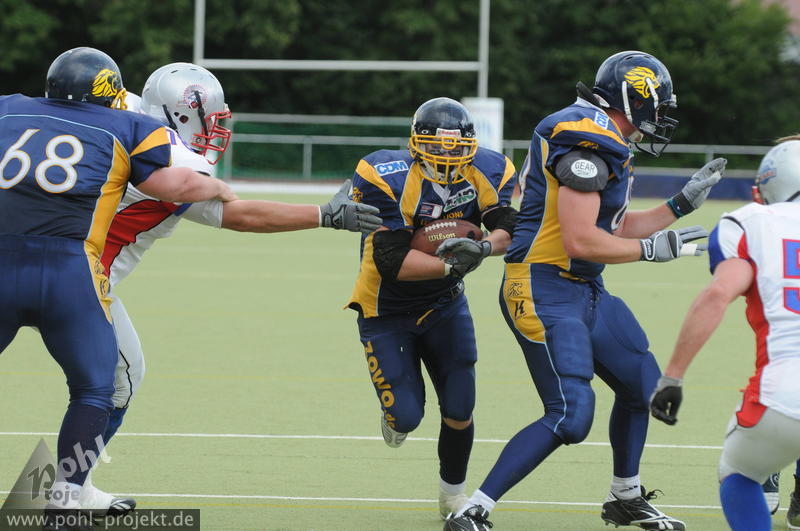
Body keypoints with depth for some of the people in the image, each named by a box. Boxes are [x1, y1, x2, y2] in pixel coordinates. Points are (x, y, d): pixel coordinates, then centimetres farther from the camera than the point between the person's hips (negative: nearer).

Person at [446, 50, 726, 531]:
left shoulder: (605, 144, 13)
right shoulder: (585, 143, -19)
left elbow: (617, 229, 22)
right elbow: (580, 241, -24)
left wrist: (683, 204, 21)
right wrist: (653, 249, -14)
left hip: (586, 292, 10)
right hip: (545, 294, -10)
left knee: (642, 385, 20)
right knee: (570, 416, -18)